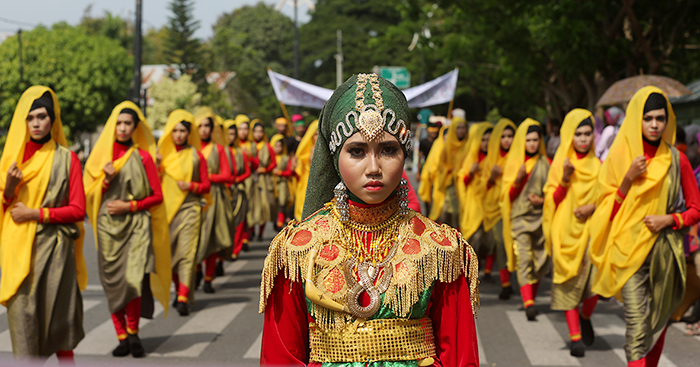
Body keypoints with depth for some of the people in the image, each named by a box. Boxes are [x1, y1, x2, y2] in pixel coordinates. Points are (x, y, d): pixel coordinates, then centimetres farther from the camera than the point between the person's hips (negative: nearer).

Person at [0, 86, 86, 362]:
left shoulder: (66, 159, 2)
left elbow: (78, 210, -2)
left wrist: (36, 214, -9)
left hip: (55, 248, -2)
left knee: (58, 314, 1)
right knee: (22, 312, -4)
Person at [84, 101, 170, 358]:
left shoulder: (143, 156, 3)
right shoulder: (102, 154, 9)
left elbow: (157, 195, 4)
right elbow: (90, 193, 9)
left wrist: (129, 206, -8)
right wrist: (107, 179, -9)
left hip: (137, 224, -2)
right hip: (108, 226, 3)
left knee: (133, 277, -16)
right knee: (113, 282, 1)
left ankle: (133, 332, 4)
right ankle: (122, 337, 11)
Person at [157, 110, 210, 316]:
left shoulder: (196, 156, 2)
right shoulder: (163, 154, 10)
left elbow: (206, 186, 6)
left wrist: (191, 186, -12)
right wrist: (157, 166, -5)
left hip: (189, 208, -4)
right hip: (167, 208, 4)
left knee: (186, 253, -12)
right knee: (170, 253, 8)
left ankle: (183, 299, -17)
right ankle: (180, 291, 26)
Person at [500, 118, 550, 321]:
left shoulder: (545, 163, 8)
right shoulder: (513, 162, 6)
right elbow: (508, 195, 4)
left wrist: (543, 200, -9)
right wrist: (518, 178, -14)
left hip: (541, 217, 2)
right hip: (519, 217, -2)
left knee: (539, 260, 5)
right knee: (523, 258, -15)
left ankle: (531, 299, 22)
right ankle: (528, 304, -26)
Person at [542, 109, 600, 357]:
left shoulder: (597, 165, 9)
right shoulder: (559, 163, 2)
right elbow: (552, 200, 0)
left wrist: (593, 207, -7)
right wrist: (564, 180, -17)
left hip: (591, 228, 2)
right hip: (566, 231, -2)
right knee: (570, 282, -3)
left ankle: (585, 318, 19)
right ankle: (575, 337, 1)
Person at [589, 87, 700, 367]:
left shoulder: (676, 159, 4)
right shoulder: (620, 156, 1)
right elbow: (607, 209, 1)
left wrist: (668, 220, -10)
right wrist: (628, 179, -12)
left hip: (666, 250, 2)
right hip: (629, 250, -2)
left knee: (658, 321, 10)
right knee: (637, 326, -11)